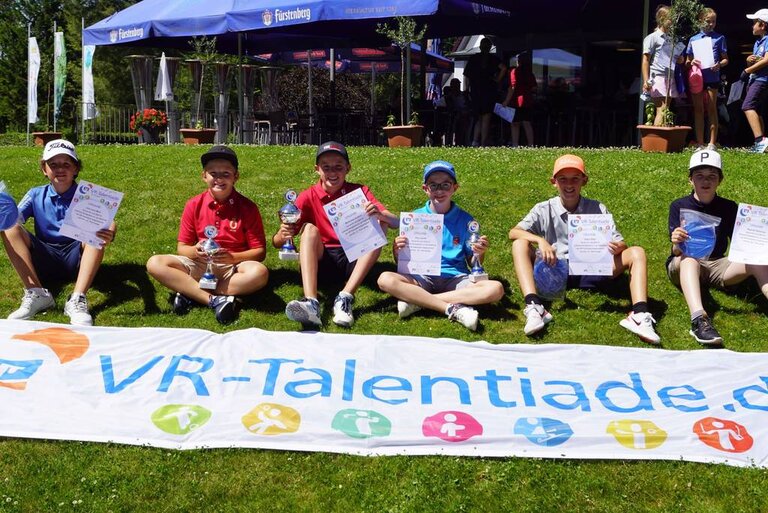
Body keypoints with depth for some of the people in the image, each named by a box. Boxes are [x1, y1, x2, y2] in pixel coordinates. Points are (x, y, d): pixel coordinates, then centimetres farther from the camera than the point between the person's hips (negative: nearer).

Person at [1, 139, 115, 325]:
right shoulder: (36, 195, 8)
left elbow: (109, 223, -15)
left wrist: (109, 234, -40)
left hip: (77, 258, -2)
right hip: (45, 259, 2)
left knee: (96, 231, -28)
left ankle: (77, 299, -40)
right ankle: (36, 294, -29)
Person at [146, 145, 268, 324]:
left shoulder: (247, 207, -5)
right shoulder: (194, 205, 1)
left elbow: (260, 252, -5)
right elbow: (181, 247, 4)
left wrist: (232, 257, -22)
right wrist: (195, 251, -19)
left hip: (233, 267, -2)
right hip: (200, 265, 2)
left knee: (260, 272, -35)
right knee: (154, 264, -20)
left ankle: (191, 293, -26)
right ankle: (216, 300, -31)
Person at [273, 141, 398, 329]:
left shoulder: (359, 192, 3)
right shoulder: (308, 197, 2)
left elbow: (396, 223, -9)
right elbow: (277, 242, -2)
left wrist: (380, 215, -32)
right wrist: (282, 235, -27)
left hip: (354, 260, 1)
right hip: (321, 261, 0)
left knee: (379, 226, -20)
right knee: (309, 229, -25)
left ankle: (345, 298, -33)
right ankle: (311, 304, -45)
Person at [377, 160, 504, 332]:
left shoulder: (465, 220, 4)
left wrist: (480, 253, -13)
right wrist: (397, 251, -14)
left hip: (456, 278, 1)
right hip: (422, 277, 0)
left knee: (496, 288, -27)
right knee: (386, 279, -28)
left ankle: (417, 300, -24)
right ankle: (455, 309, -29)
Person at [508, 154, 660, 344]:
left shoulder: (597, 209, 7)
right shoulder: (544, 210, 3)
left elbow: (620, 243, 3)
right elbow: (514, 233, -9)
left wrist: (617, 247, -23)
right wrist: (540, 240, -27)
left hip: (591, 272, 1)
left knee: (636, 252, -16)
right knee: (520, 244, -23)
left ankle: (639, 315, -36)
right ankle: (534, 307, -41)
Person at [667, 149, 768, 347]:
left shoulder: (729, 208, 8)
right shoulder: (678, 206, 0)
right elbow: (677, 252, -8)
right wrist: (676, 244, -33)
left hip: (717, 266, 3)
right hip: (683, 267, -3)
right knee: (689, 258, -37)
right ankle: (699, 319, -59)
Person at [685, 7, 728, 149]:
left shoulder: (719, 38, 6)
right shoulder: (694, 39, 12)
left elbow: (725, 59, 6)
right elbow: (687, 61, 13)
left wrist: (719, 65, -16)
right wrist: (691, 62, -10)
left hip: (712, 78, -3)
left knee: (711, 109, -2)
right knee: (698, 110, 5)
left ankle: (712, 143, 0)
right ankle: (700, 143, 11)